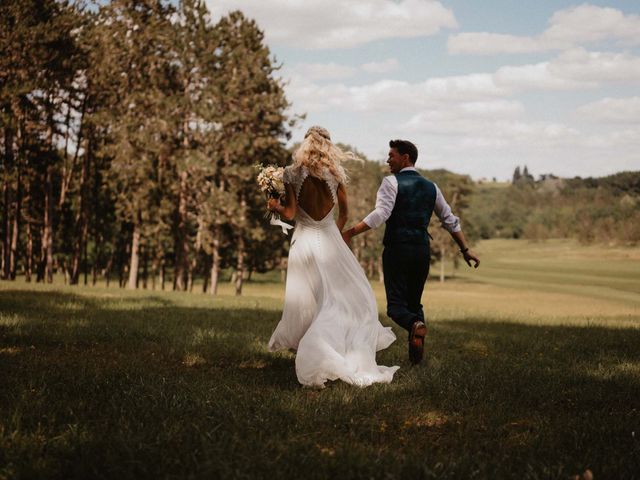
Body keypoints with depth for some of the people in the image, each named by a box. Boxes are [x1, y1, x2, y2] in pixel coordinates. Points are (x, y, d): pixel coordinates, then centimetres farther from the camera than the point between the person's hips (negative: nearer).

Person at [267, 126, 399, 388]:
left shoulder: (292, 174, -6)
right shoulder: (335, 174, 0)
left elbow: (290, 212, -10)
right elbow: (344, 212, 9)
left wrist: (275, 206, 10)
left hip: (304, 240, -1)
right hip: (330, 239, 1)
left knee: (306, 302, 9)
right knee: (356, 297, 7)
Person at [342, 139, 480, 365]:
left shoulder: (392, 182, -4)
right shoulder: (431, 187, 14)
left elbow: (381, 214, -19)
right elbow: (450, 220, 15)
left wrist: (350, 232, -21)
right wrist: (465, 249, 20)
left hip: (397, 249, -5)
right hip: (422, 250, 5)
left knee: (396, 304, -2)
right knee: (414, 302, 16)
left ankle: (415, 324, -34)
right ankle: (416, 354, 7)